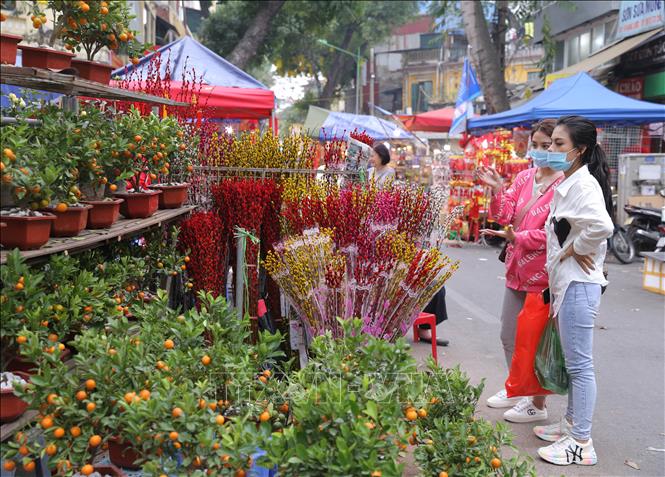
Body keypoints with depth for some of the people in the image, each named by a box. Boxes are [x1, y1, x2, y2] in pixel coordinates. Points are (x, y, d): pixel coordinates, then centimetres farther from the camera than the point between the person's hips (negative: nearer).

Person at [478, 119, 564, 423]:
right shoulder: (524, 177, 6)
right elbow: (505, 216, 4)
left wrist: (517, 237, -20)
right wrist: (497, 190, -11)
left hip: (543, 275, -8)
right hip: (517, 270, 8)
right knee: (509, 336, 20)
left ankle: (537, 404, 21)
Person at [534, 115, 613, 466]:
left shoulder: (584, 184, -18)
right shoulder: (568, 183, 12)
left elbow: (602, 226, -36)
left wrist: (574, 249, -21)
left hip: (578, 285, -10)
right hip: (566, 282, 10)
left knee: (579, 364, -2)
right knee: (572, 362, 19)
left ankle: (581, 443, 6)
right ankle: (572, 423, 33)